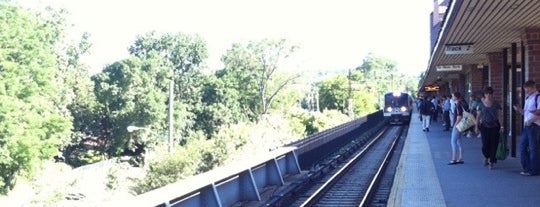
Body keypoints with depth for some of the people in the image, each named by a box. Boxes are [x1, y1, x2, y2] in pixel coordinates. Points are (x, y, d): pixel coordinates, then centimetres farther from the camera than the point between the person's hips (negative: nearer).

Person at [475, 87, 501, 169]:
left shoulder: (496, 104, 3)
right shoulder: (481, 104, 4)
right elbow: (478, 116, 7)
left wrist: (501, 125, -4)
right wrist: (476, 126, 3)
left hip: (494, 126, 0)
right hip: (484, 126, 0)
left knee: (493, 144, -3)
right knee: (485, 143, -6)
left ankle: (491, 161, 7)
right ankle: (486, 157, 23)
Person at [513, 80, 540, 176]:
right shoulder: (528, 98, 18)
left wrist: (531, 120, -22)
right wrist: (519, 110, 5)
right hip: (527, 126, 9)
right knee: (522, 145, 10)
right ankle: (526, 168, 19)